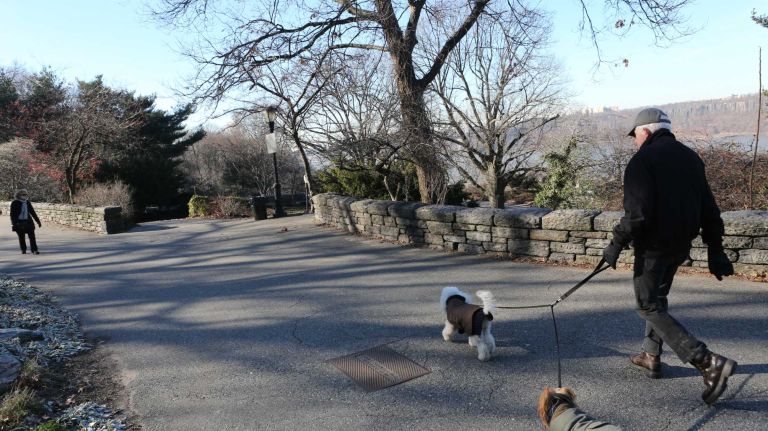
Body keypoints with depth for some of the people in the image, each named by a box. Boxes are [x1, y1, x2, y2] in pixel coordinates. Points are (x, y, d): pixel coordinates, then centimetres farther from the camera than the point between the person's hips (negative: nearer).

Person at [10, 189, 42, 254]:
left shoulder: (27, 202, 9)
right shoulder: (15, 203, -3)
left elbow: (33, 212, 14)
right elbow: (12, 214, -6)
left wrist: (38, 221, 13)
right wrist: (14, 223, -16)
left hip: (28, 222, 3)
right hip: (19, 223, -3)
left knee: (32, 236, -6)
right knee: (21, 237, 7)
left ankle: (34, 250, -7)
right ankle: (23, 250, 21)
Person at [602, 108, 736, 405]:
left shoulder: (643, 160, -12)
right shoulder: (691, 158, 12)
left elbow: (637, 213, -22)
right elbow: (709, 209, 12)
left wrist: (617, 244, -13)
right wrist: (715, 250, 15)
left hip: (653, 246, -8)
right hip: (681, 245, 8)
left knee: (649, 306, -1)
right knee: (657, 297, 23)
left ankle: (709, 363, -11)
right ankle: (651, 357, 32)